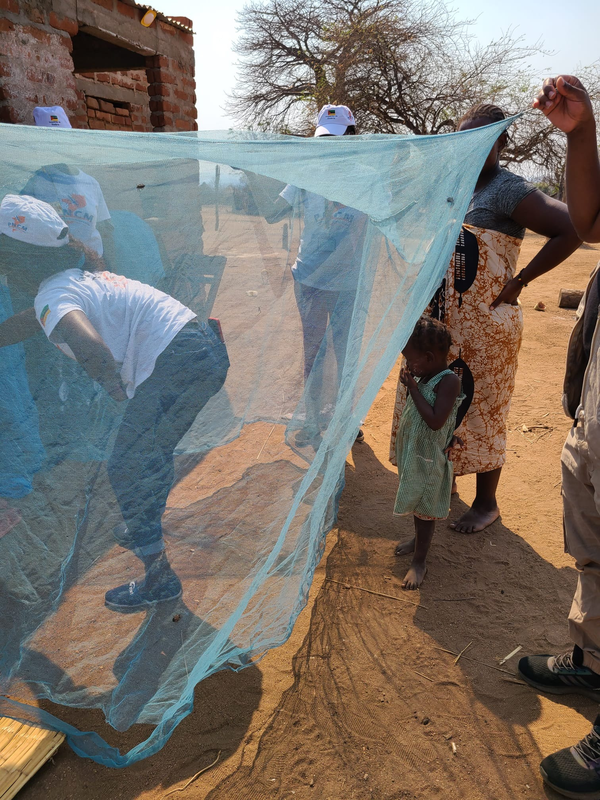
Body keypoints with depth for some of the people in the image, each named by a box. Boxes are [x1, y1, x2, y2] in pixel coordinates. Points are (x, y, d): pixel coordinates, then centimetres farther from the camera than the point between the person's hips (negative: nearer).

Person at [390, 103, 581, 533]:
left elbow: (572, 228, -21)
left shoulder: (508, 190, -12)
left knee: (481, 409, 2)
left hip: (485, 325, -7)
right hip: (443, 320, 8)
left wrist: (520, 281, -18)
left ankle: (487, 502, 19)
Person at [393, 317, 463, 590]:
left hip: (429, 458, -8)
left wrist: (413, 389, -26)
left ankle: (419, 562, 19)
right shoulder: (424, 376, 2)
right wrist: (410, 385, -4)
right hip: (411, 452, 8)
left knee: (424, 508, 5)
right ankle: (419, 539, 46)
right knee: (416, 503, 24)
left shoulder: (449, 381, -23)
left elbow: (435, 421, -31)